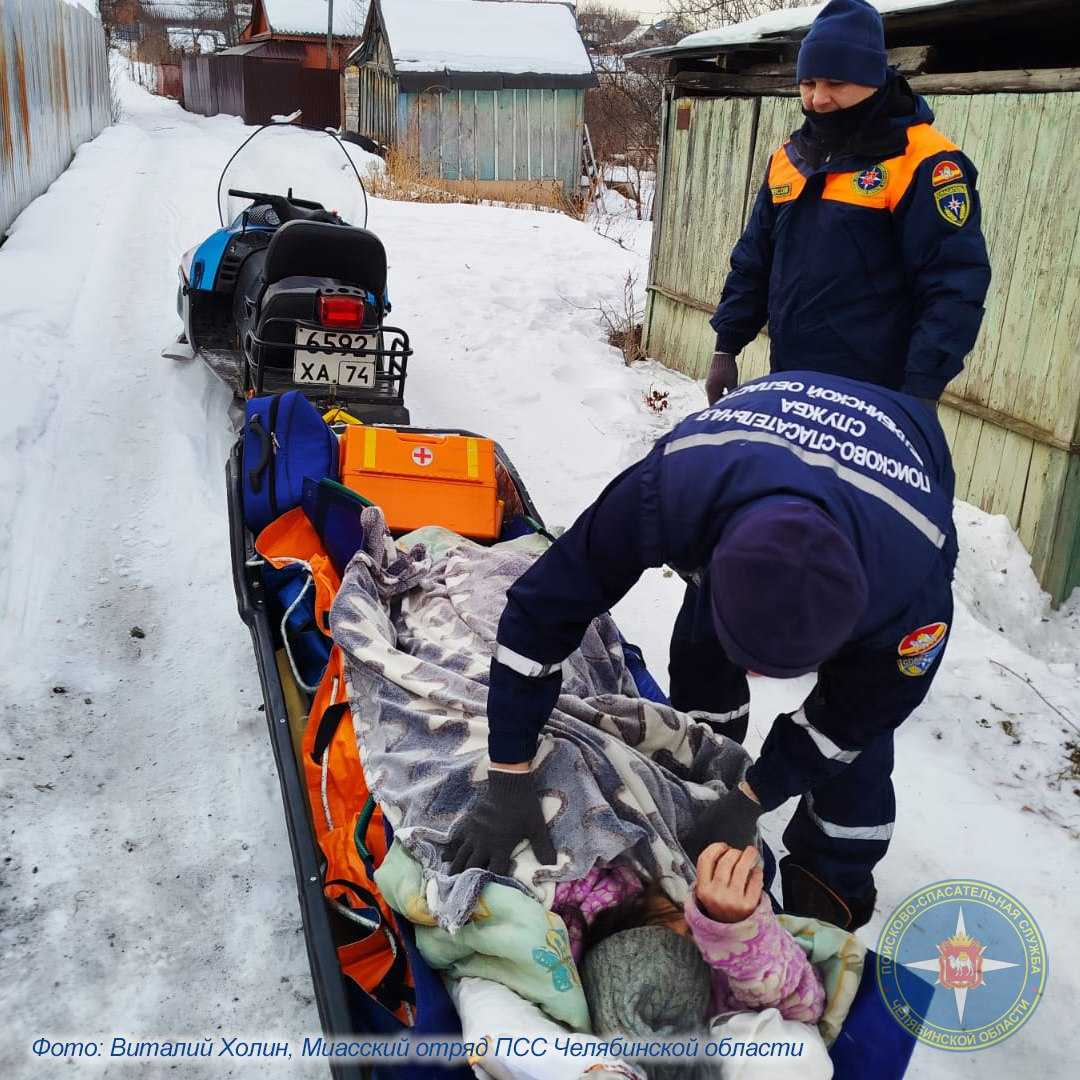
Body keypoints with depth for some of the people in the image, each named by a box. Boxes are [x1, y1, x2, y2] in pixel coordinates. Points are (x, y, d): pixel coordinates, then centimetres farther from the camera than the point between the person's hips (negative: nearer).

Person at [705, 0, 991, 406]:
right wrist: (726, 346, 12)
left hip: (872, 397, -6)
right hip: (786, 386, 7)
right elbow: (752, 263, 17)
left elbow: (954, 287, -16)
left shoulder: (923, 163, -11)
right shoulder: (789, 157, 11)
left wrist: (920, 393, -22)